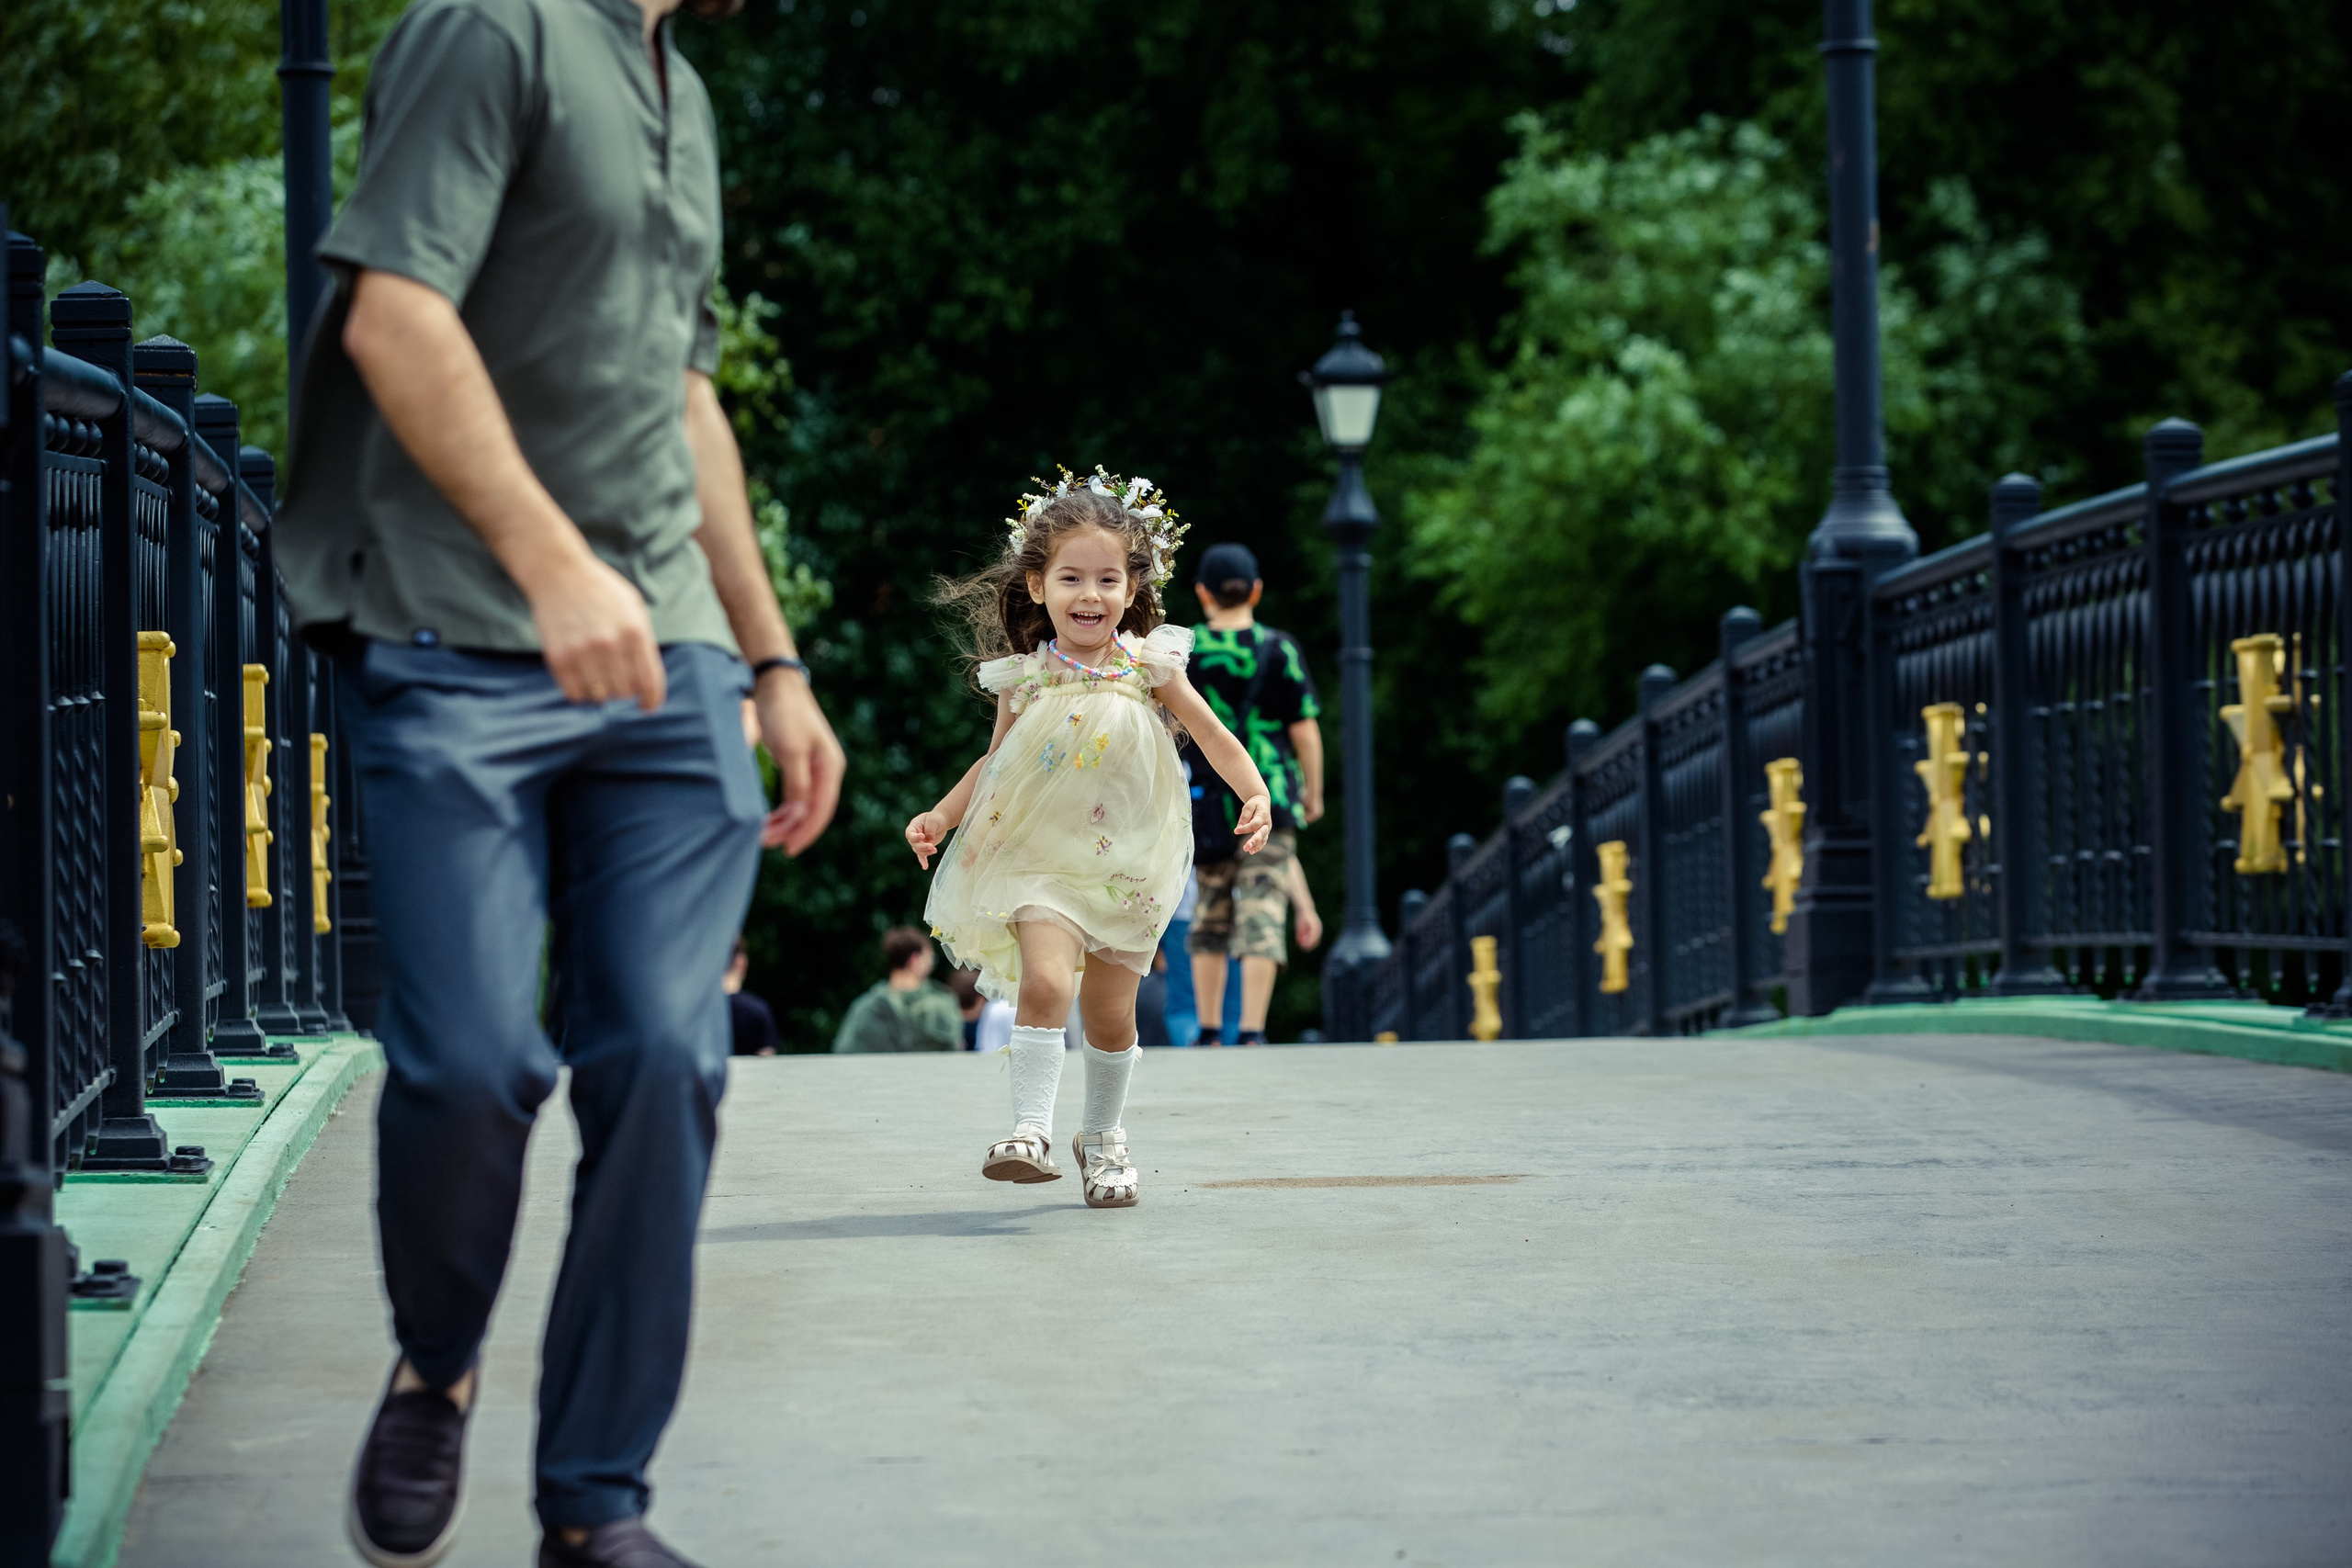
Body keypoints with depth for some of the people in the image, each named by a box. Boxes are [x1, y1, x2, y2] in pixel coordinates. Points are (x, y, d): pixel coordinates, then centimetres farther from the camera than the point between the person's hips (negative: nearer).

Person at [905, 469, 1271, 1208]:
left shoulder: (1147, 669, -3)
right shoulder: (1026, 680, -1)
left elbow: (1214, 737, 0)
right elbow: (994, 763, 11)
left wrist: (1256, 794, -16)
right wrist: (941, 816, -1)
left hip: (1125, 866, 1)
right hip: (1041, 861, -1)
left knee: (1110, 1011, 9)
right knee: (1044, 982, -23)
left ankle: (1103, 1137, 30)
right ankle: (1032, 1131, -23)